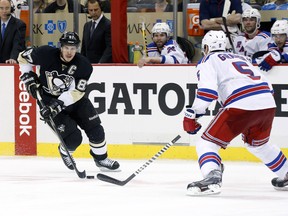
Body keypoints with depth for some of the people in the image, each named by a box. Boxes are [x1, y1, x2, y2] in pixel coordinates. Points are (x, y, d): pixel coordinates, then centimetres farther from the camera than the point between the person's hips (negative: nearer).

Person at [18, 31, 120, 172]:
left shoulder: (84, 65, -19)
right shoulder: (47, 54, -21)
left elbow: (76, 92, -23)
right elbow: (23, 57, -4)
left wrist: (58, 105, -33)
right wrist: (28, 78, -11)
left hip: (74, 99, 3)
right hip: (50, 99, -3)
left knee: (95, 128, -3)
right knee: (73, 138, -11)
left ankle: (101, 159, 19)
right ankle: (64, 153, 23)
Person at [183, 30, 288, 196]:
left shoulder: (208, 60, 13)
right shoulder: (241, 58, 33)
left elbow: (208, 89, -6)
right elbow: (267, 86, 29)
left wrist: (192, 114, -4)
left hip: (241, 105, -7)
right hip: (268, 103, 7)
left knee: (207, 143, -4)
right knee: (258, 144, 34)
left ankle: (212, 179, -30)